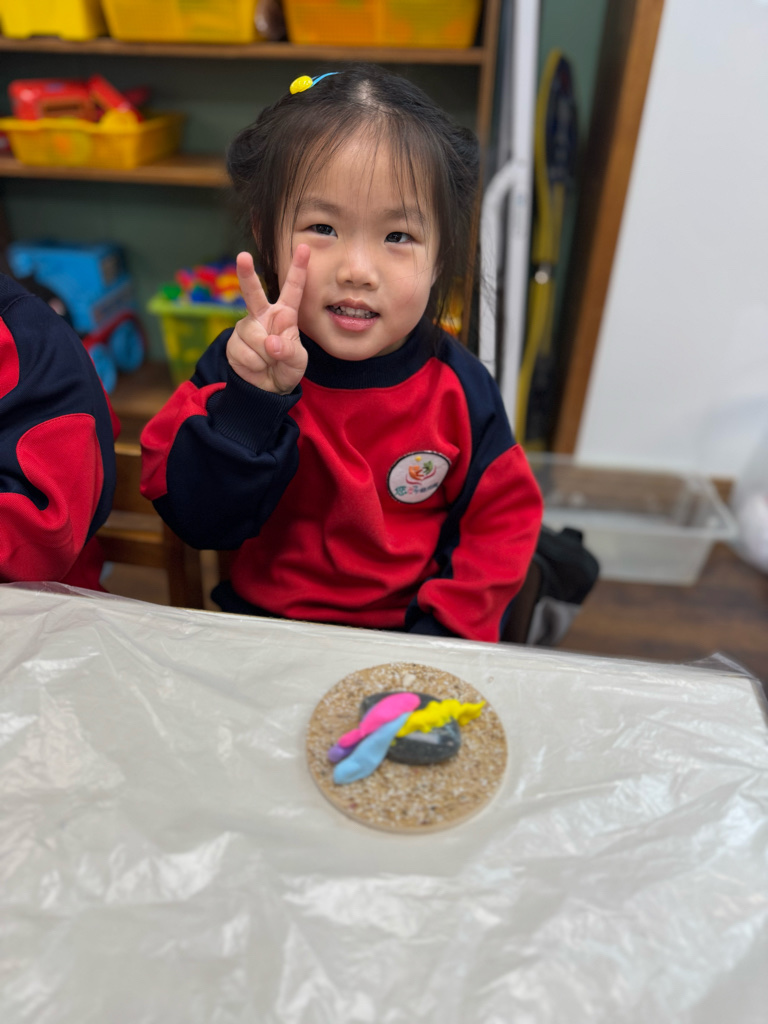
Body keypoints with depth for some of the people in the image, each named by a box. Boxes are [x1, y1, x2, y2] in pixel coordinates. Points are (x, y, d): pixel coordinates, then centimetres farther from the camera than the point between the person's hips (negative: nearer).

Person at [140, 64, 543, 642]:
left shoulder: (459, 389, -8)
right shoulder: (242, 362, -10)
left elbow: (502, 518, -1)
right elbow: (197, 519, -16)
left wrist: (442, 628, -11)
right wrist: (251, 397, -30)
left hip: (410, 629, 3)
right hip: (265, 619, -2)